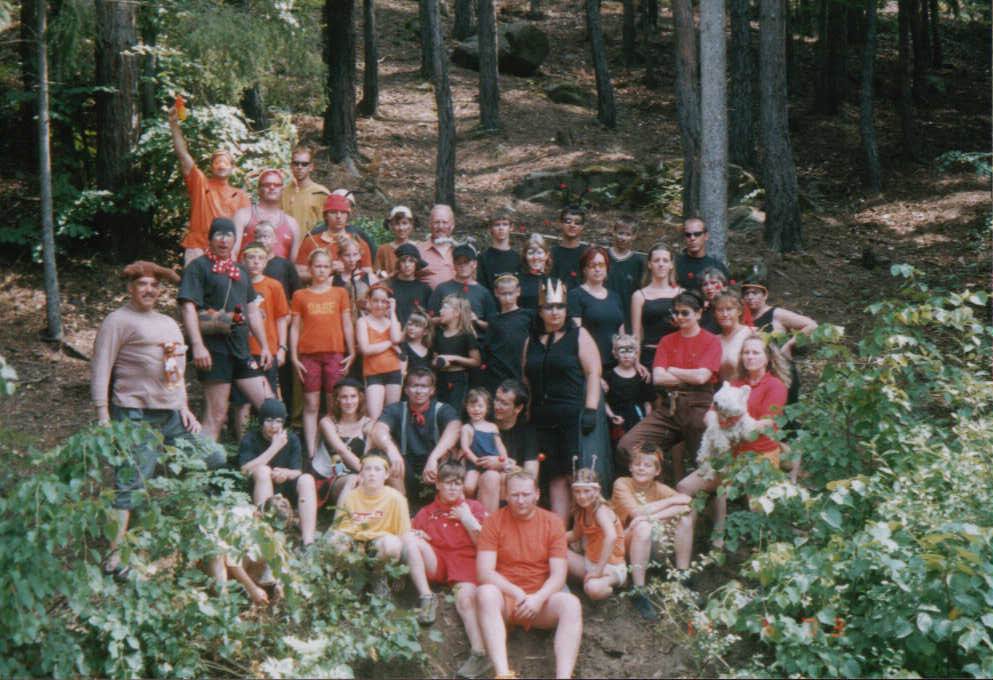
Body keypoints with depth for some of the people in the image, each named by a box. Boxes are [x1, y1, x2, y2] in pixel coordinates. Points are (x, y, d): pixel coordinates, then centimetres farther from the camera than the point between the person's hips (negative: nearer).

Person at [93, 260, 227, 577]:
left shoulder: (168, 323, 21)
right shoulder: (119, 320, -4)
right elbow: (100, 371, -9)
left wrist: (184, 407, 14)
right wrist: (103, 418, -15)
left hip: (171, 413, 8)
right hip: (136, 415, -8)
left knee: (215, 458, 9)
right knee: (130, 484, -11)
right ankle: (113, 556, -9)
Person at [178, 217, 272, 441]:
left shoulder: (240, 271, 21)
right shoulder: (198, 267, -1)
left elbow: (253, 310, 24)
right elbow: (189, 307, -12)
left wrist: (264, 346, 18)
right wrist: (197, 345, -22)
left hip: (241, 347, 7)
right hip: (214, 348, -7)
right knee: (216, 414, -8)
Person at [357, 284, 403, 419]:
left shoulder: (392, 321, 13)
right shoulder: (363, 321, 3)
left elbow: (396, 338, -10)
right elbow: (366, 349, -10)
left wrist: (392, 312, -2)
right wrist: (390, 343, -4)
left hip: (394, 372, 4)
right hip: (373, 374, -4)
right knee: (374, 418, -15)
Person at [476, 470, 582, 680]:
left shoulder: (552, 522, 4)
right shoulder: (494, 522, 0)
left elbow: (558, 575, -3)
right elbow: (485, 573, -9)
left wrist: (538, 598, -22)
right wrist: (517, 594, -22)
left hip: (541, 600, 1)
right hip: (505, 598, -1)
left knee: (571, 604, -29)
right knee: (485, 593, -34)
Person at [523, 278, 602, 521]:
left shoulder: (579, 336, 4)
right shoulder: (532, 341, 17)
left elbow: (593, 373, -4)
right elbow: (526, 379, 21)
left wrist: (590, 411, -13)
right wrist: (528, 414, 13)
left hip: (574, 415, -4)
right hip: (543, 418, 5)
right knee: (555, 478, 4)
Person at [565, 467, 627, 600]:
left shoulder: (601, 510, -21)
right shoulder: (580, 511, 3)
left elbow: (611, 537, -39)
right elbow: (576, 535, 21)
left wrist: (598, 570, -38)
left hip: (611, 567, -6)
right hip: (589, 563, 6)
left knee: (594, 588, -38)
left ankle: (610, 585, -5)